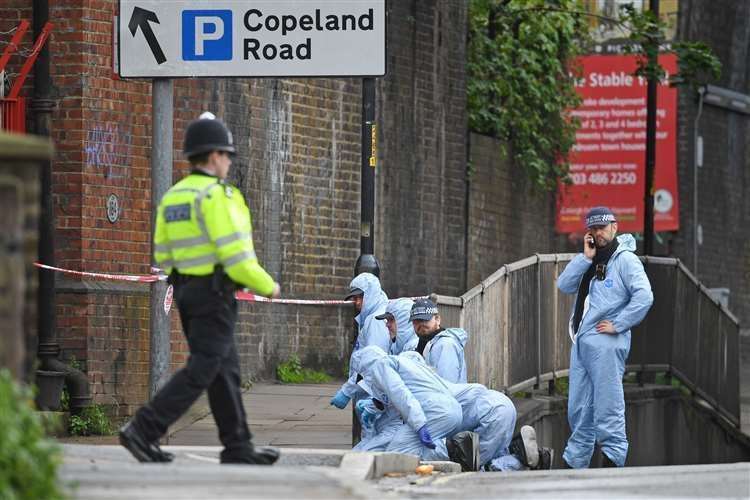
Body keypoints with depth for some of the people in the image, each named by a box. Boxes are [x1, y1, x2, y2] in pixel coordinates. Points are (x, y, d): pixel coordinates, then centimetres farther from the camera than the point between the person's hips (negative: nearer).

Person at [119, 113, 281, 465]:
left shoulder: (172, 197, 10)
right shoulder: (215, 195, -16)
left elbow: (164, 257, 12)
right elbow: (234, 254, -20)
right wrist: (267, 286, -6)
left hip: (185, 290, 9)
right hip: (215, 293, -9)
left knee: (225, 369, 12)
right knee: (201, 371, -8)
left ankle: (238, 449, 12)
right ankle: (144, 430, -16)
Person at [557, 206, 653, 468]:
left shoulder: (625, 259, -3)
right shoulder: (589, 262, 20)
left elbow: (644, 297, -14)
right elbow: (564, 285, 8)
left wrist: (618, 324, -14)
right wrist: (586, 257, 0)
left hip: (606, 343, -8)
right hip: (581, 342, 8)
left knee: (607, 407, -9)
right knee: (578, 408, 10)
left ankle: (613, 458, -9)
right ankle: (573, 461, 16)